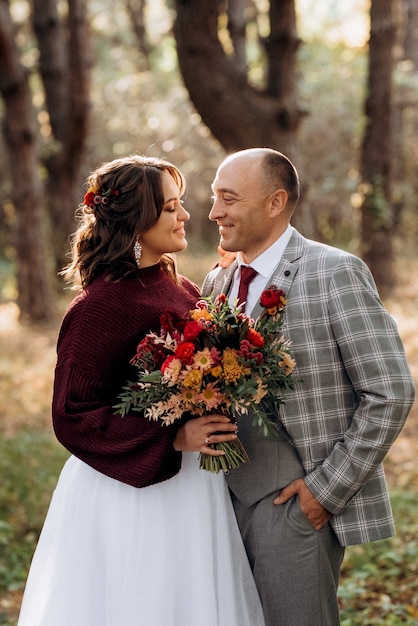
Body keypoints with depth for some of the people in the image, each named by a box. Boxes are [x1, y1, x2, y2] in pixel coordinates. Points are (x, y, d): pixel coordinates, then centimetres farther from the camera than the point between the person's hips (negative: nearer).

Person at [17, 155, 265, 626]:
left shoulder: (185, 291, 5)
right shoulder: (98, 308, -17)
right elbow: (72, 418, -16)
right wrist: (173, 438, -22)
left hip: (196, 485, 7)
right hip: (133, 494, -7)